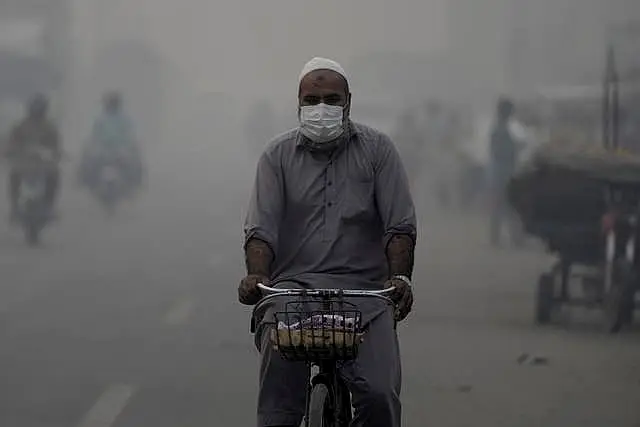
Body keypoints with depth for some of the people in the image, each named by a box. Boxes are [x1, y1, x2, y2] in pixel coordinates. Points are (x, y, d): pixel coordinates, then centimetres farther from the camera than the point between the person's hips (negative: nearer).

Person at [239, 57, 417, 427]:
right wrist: (257, 275, -18)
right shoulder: (278, 156, 11)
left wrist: (400, 278, -14)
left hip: (364, 291, -1)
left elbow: (401, 226, 4)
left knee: (380, 396, -21)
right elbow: (261, 229, 2)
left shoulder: (377, 150, 10)